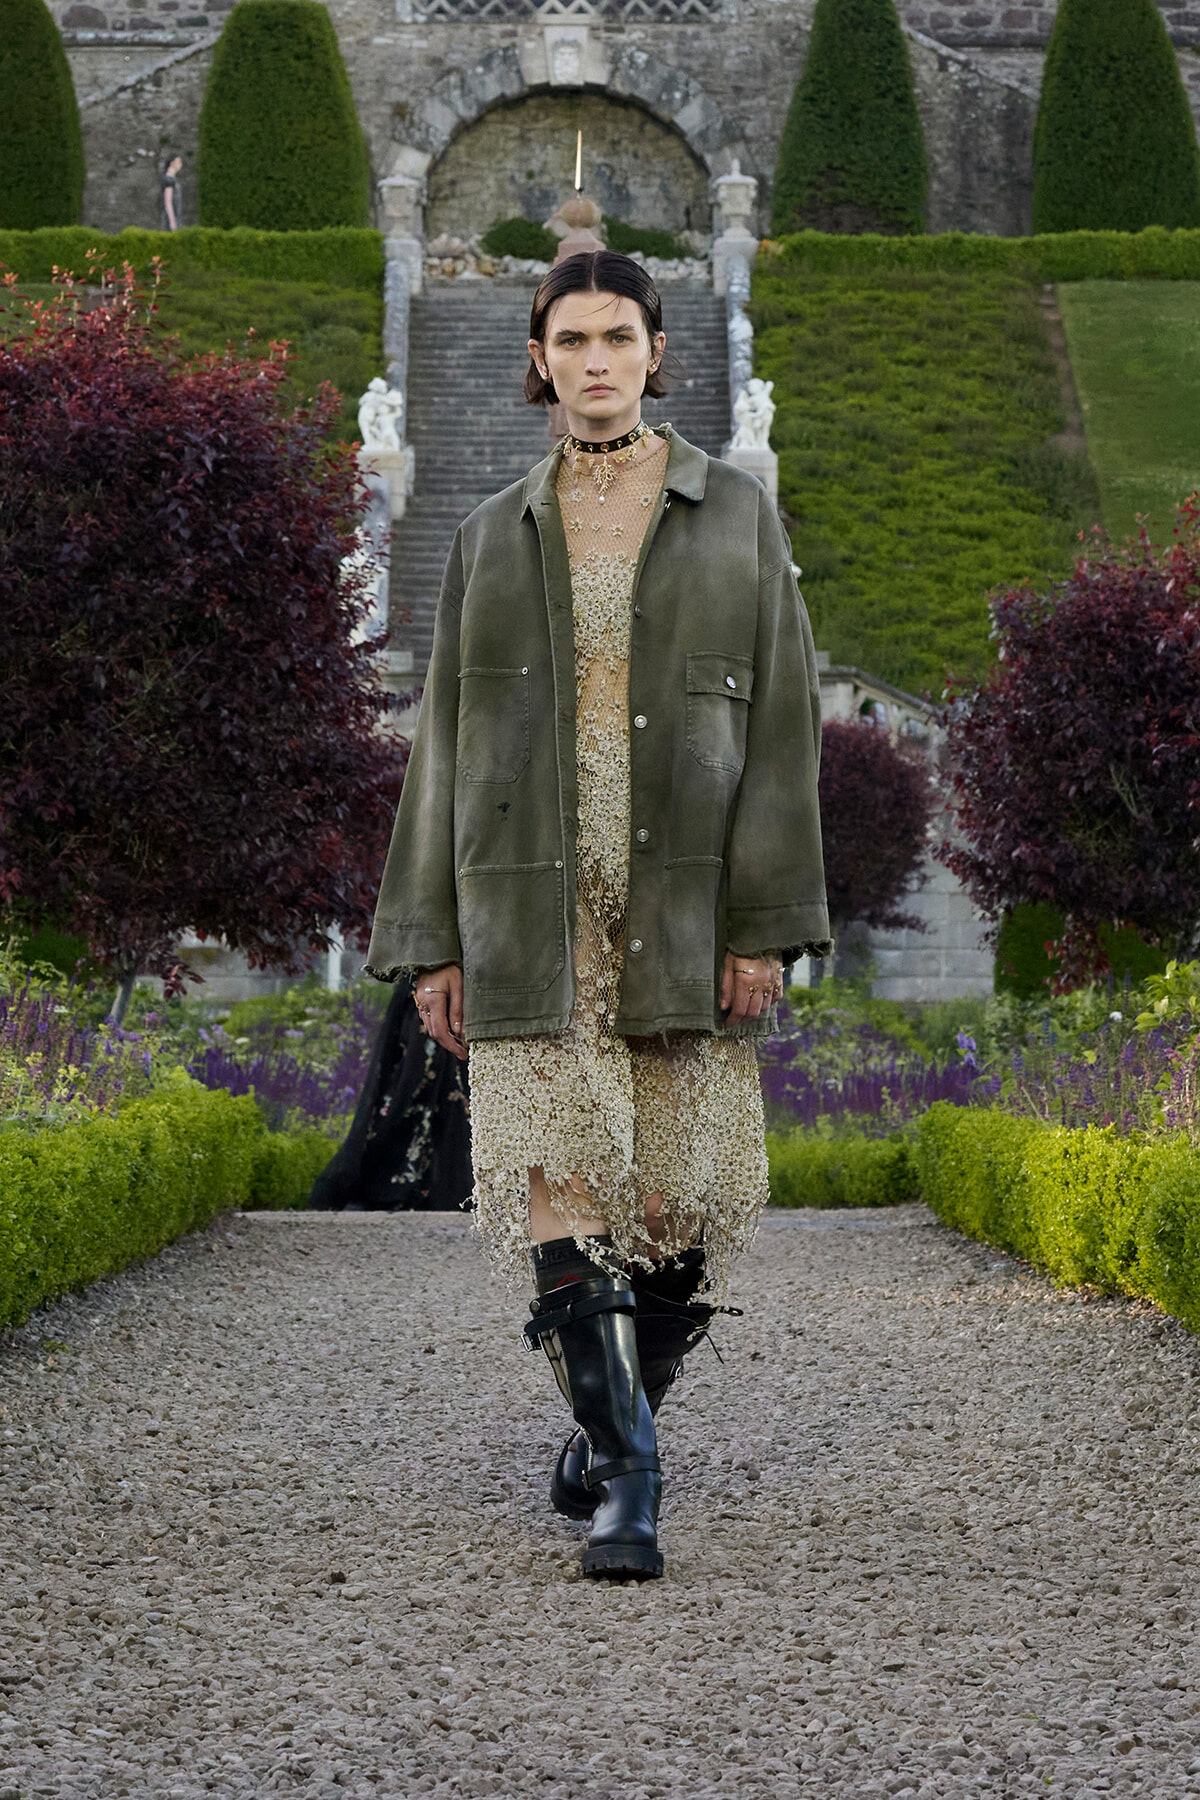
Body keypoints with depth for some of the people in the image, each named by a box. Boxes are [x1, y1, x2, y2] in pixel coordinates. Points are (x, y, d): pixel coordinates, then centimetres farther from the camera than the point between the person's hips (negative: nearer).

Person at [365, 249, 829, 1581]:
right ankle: (624, 1484, -3)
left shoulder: (736, 518, 6)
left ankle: (617, 1417, 26)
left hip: (683, 908, 0)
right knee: (557, 1188, -10)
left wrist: (766, 922, -8)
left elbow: (778, 722, 1)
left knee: (680, 1196, 0)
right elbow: (448, 741, 10)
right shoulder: (494, 537, 10)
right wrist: (433, 943, 4)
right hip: (533, 912, 1)